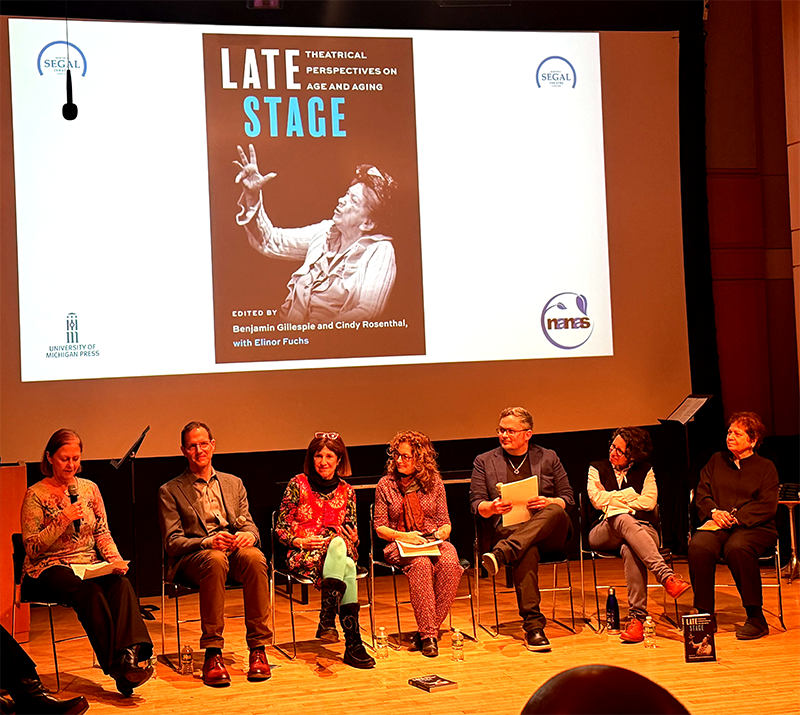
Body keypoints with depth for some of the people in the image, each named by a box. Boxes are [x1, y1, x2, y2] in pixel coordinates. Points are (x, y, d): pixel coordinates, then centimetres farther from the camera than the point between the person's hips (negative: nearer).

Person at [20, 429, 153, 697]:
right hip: (48, 570, -4)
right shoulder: (36, 495, -2)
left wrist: (115, 559, -7)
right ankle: (117, 666, -38)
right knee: (89, 591, -36)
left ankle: (130, 654, -45)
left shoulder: (89, 488, 13)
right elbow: (32, 548, -8)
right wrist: (63, 520, -17)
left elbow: (102, 533, 12)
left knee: (120, 583, -30)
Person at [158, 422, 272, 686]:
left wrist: (248, 535, -13)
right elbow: (172, 542, -1)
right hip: (191, 558, -3)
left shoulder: (233, 484, 21)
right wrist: (208, 542, -21)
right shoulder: (170, 491, 9)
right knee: (215, 560, -39)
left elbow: (249, 525, 14)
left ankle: (258, 649, -29)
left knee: (254, 556, -34)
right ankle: (212, 654, -36)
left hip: (234, 548, 3)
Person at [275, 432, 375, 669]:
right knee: (347, 568, -36)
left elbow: (351, 532, 17)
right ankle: (353, 643, -42)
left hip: (339, 551, 3)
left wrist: (352, 538, -6)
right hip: (303, 554, -3)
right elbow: (281, 527, 3)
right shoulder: (298, 485, 1)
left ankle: (327, 620, -40)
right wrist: (300, 542, -14)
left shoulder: (346, 491, 11)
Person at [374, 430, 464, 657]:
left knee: (449, 563, -34)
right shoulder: (386, 484, 4)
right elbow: (380, 527, 4)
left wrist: (442, 533, -11)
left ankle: (428, 629, -25)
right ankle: (428, 634, -35)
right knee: (421, 564, -37)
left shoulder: (435, 483, 9)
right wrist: (404, 536, -14)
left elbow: (445, 522, 13)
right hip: (400, 544, -2)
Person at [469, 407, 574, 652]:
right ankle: (533, 625, -44)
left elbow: (568, 499, 13)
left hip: (550, 532, 2)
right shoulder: (484, 462, 15)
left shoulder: (548, 458, 16)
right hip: (509, 528, -1)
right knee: (527, 550, -39)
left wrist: (549, 502, -10)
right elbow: (476, 504, 9)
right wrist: (492, 507, -15)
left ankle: (502, 553, -48)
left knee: (555, 512, -36)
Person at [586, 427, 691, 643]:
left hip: (643, 529, 0)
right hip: (604, 533, 0)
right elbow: (598, 500, -1)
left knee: (629, 548, -40)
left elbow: (649, 502, -1)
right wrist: (630, 496, 0)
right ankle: (667, 576, -52)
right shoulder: (597, 469, 15)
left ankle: (638, 617, -44)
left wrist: (613, 500, -1)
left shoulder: (645, 471, 16)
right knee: (623, 519, -40)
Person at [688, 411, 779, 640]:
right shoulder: (716, 461, 22)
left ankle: (756, 618, -28)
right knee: (698, 547, -33)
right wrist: (714, 512, -8)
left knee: (737, 548, -38)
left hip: (754, 527, -3)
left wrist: (736, 517, -15)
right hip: (715, 525, 3)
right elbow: (701, 494, 15)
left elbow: (767, 506, -2)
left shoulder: (766, 467, 11)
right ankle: (704, 614, -23)